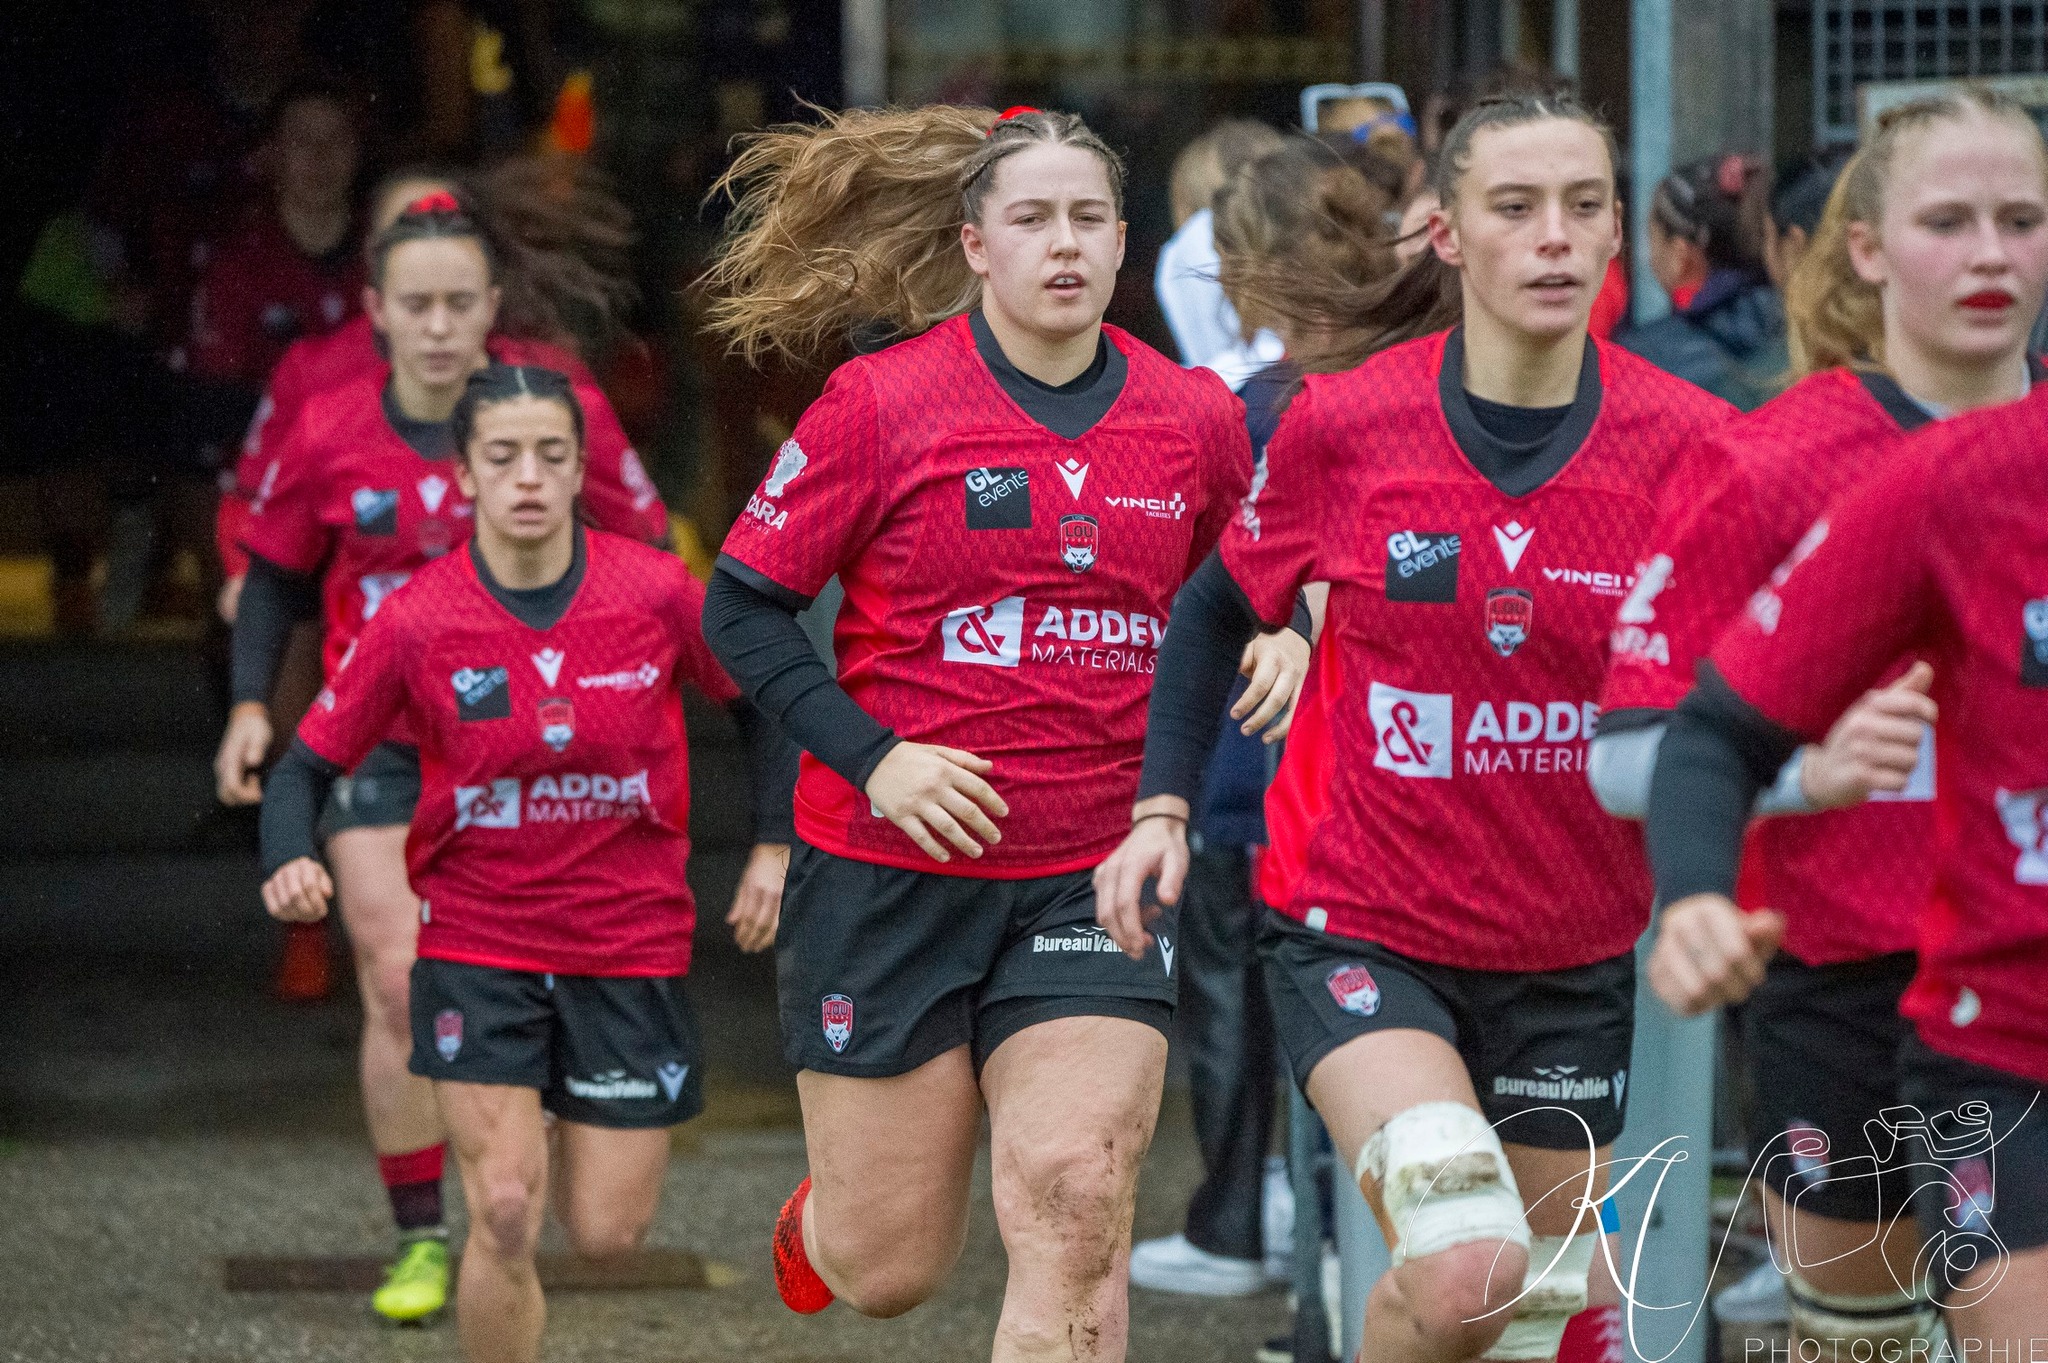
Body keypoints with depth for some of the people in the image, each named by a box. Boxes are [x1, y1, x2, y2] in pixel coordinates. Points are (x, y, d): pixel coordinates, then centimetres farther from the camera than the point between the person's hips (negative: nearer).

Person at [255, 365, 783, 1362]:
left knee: (607, 1233, 4)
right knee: (505, 1218, -13)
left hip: (630, 944, 1)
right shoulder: (417, 622, -11)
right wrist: (289, 864, -23)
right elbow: (309, 764, -4)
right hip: (477, 943, -1)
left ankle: (560, 1130, 40)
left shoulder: (657, 593, -9)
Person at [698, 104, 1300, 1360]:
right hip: (890, 872, -2)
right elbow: (742, 607, -2)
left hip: (1098, 877, 2)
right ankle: (817, 1214, 45)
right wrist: (871, 758, -14)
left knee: (1076, 1208, -18)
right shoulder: (881, 405, -7)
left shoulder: (1196, 418, 3)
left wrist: (1280, 645, -4)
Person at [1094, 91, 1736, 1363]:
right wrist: (1164, 802, -3)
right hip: (1363, 934, -3)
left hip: (1574, 965, 3)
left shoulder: (1687, 440, -9)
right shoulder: (1342, 421, -10)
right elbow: (1220, 606, 7)